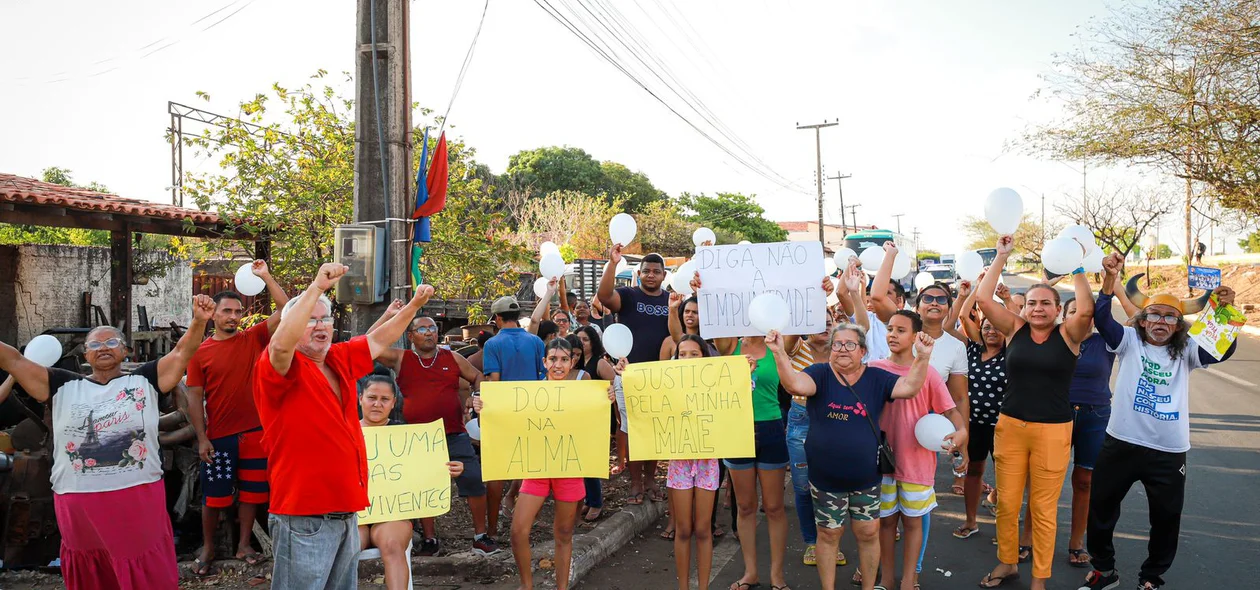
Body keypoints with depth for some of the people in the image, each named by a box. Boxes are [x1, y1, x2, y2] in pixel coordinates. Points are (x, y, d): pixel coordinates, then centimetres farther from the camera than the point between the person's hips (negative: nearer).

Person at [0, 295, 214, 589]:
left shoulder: (144, 380, 2)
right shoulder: (64, 386, 7)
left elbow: (182, 352, -8)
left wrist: (199, 321, -24)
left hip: (140, 500, -2)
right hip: (78, 507, 2)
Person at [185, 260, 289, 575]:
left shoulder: (253, 339, 1)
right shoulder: (200, 351, -3)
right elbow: (194, 397, -2)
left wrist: (266, 277, -12)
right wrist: (202, 438, -7)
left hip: (255, 433, 2)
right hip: (218, 437, -2)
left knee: (251, 491, 11)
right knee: (214, 495, 8)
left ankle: (244, 545, 25)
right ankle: (207, 549, 25)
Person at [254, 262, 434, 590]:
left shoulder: (340, 359, 11)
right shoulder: (278, 366, -11)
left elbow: (379, 340, 25)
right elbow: (281, 344, -33)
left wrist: (414, 305, 21)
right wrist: (317, 286, -34)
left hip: (345, 512, 8)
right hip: (305, 517, -8)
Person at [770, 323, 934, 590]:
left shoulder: (876, 378, 0)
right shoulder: (820, 373, -8)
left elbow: (909, 388, -10)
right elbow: (796, 385, -26)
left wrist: (922, 357, -24)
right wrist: (779, 353, -41)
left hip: (866, 478, 2)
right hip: (825, 478, -2)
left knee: (869, 532, 11)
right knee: (828, 534, 11)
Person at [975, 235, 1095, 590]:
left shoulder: (1068, 334, -2)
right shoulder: (1015, 330, 3)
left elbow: (1087, 310, -22)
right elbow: (983, 298, -5)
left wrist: (1076, 267, -18)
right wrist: (1001, 257, -5)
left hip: (1053, 431, -2)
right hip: (1010, 426, 2)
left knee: (1043, 508, 6)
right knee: (1006, 502, 10)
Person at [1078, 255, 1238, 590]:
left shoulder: (1185, 351, 3)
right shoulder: (1129, 341, 1)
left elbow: (1224, 350, -12)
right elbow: (1101, 318, -14)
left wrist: (1225, 311, -27)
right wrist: (1109, 278, -29)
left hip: (1169, 452, 1)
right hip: (1121, 444, -1)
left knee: (1166, 518, 12)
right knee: (1101, 507, 10)